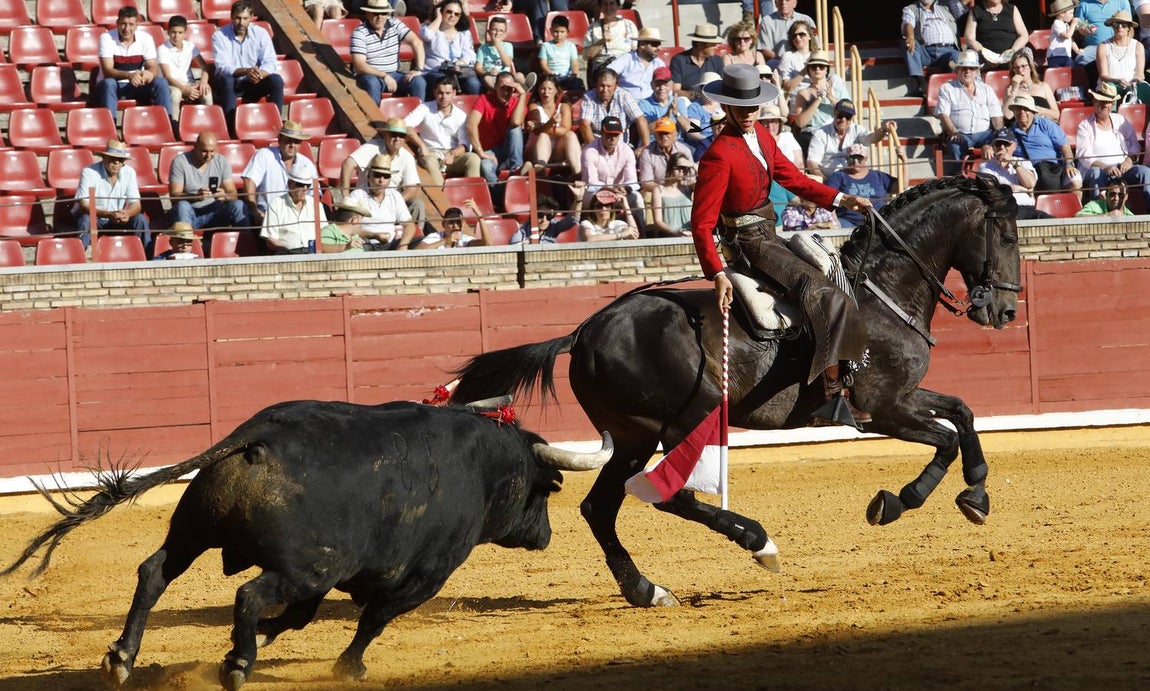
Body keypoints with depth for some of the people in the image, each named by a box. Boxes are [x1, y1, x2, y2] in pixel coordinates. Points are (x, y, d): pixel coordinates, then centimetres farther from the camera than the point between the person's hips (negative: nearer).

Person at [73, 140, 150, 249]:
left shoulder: (129, 173, -5)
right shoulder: (89, 172, -18)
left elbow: (136, 204, -6)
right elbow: (83, 205, -24)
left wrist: (127, 214, -32)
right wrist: (108, 215, -40)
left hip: (117, 220, 4)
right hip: (93, 218, -4)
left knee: (140, 219, -19)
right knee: (85, 220, -36)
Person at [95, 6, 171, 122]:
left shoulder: (146, 38, -5)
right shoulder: (107, 38, -14)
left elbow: (154, 68, -10)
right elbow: (107, 72, -23)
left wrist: (150, 73, -38)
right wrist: (129, 75, -43)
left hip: (137, 86, 3)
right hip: (114, 86, -3)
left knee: (161, 82, -23)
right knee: (109, 83, -37)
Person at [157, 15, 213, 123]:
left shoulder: (190, 46, 6)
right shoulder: (163, 49, -8)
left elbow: (205, 67, 4)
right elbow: (167, 76, -15)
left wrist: (204, 81, -20)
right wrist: (184, 89, -29)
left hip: (189, 83, 4)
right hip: (172, 84, -4)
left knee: (206, 92, -27)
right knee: (175, 93, -39)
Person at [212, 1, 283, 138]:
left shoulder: (261, 33, -4)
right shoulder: (219, 36, -11)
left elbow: (270, 63, -10)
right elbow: (222, 67, -21)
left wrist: (260, 74, -34)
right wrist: (246, 71, -39)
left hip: (253, 84, 2)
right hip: (230, 85, -2)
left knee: (276, 80, -24)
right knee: (226, 80, -36)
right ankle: (232, 128, -36)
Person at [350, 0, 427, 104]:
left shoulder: (395, 25, 2)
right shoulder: (359, 33, -11)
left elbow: (416, 42, -4)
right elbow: (359, 66, -18)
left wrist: (419, 69, -17)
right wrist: (384, 76, -28)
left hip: (393, 75, 4)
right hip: (370, 76, -4)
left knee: (419, 82, -19)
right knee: (372, 83, -38)